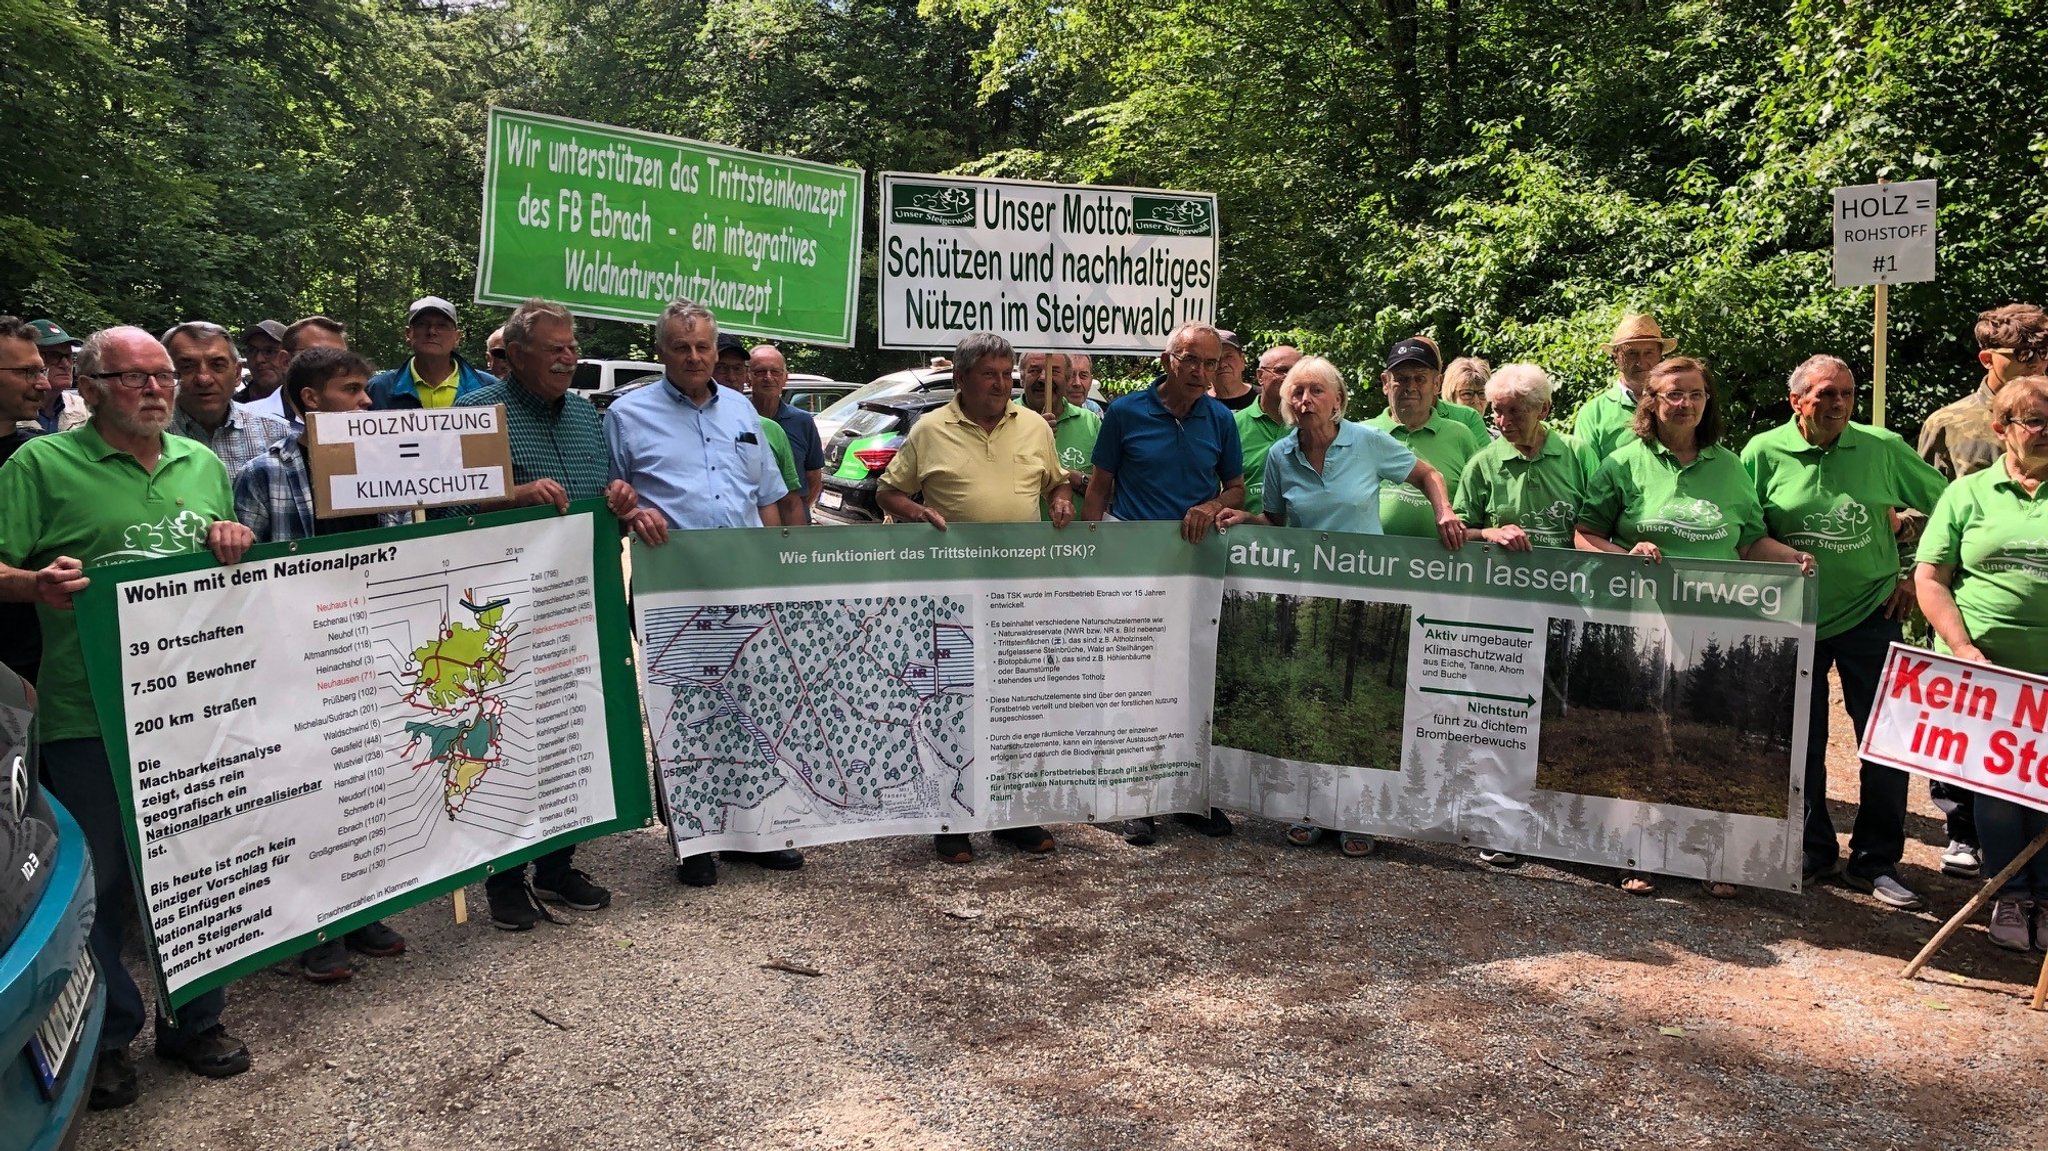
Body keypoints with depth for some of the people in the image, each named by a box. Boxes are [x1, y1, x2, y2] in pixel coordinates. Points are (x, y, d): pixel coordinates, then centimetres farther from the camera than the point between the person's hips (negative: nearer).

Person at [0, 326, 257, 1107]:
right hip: (89, 715, -4)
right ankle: (106, 1039, 24)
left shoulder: (204, 463, 13)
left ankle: (196, 1021, 29)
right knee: (95, 881, 7)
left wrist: (232, 542, 0)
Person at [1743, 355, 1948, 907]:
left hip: (1870, 615, 0)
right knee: (1800, 742, 8)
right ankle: (1811, 850, 23)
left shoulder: (1884, 448, -2)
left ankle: (1876, 861, 13)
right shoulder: (1764, 453, -4)